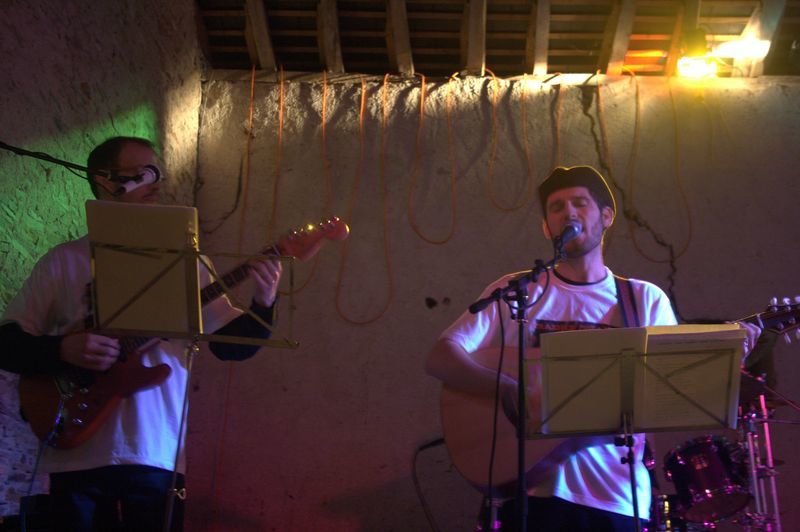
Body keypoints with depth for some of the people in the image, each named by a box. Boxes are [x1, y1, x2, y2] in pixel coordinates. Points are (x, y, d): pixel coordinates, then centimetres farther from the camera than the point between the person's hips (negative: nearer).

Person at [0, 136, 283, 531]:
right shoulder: (63, 261, 3)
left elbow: (230, 344, 4)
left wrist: (263, 306, -15)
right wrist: (64, 350, -16)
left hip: (157, 459, 1)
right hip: (77, 460, 0)